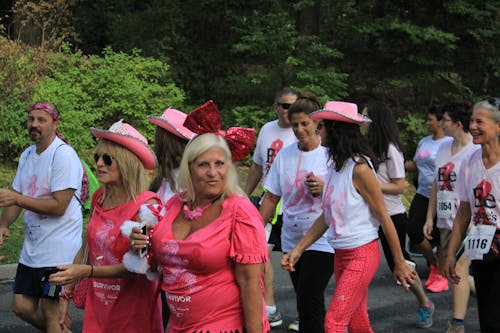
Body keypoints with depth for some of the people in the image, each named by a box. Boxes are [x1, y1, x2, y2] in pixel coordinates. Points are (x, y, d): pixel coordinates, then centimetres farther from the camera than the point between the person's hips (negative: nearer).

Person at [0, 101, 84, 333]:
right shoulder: (27, 155, 11)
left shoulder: (64, 155, -14)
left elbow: (59, 206, -20)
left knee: (50, 312, -2)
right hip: (32, 249, 8)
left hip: (59, 250, -8)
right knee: (22, 307, 11)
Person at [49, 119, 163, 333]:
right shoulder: (99, 198, 2)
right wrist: (66, 293, 13)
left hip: (134, 309, -5)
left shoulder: (147, 205, -16)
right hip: (98, 307, 5)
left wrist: (87, 271, -27)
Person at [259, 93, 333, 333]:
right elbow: (271, 198, 10)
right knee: (311, 303, 15)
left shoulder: (330, 154, -7)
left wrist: (324, 189, -22)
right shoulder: (284, 155, 5)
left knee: (308, 303, -13)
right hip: (291, 240, 5)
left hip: (322, 241, -5)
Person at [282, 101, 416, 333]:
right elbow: (327, 217, 12)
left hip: (362, 254, -8)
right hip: (341, 254, 8)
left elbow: (383, 217, -13)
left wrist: (399, 263, -9)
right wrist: (297, 250, 8)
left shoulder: (359, 168, -17)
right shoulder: (336, 166, 7)